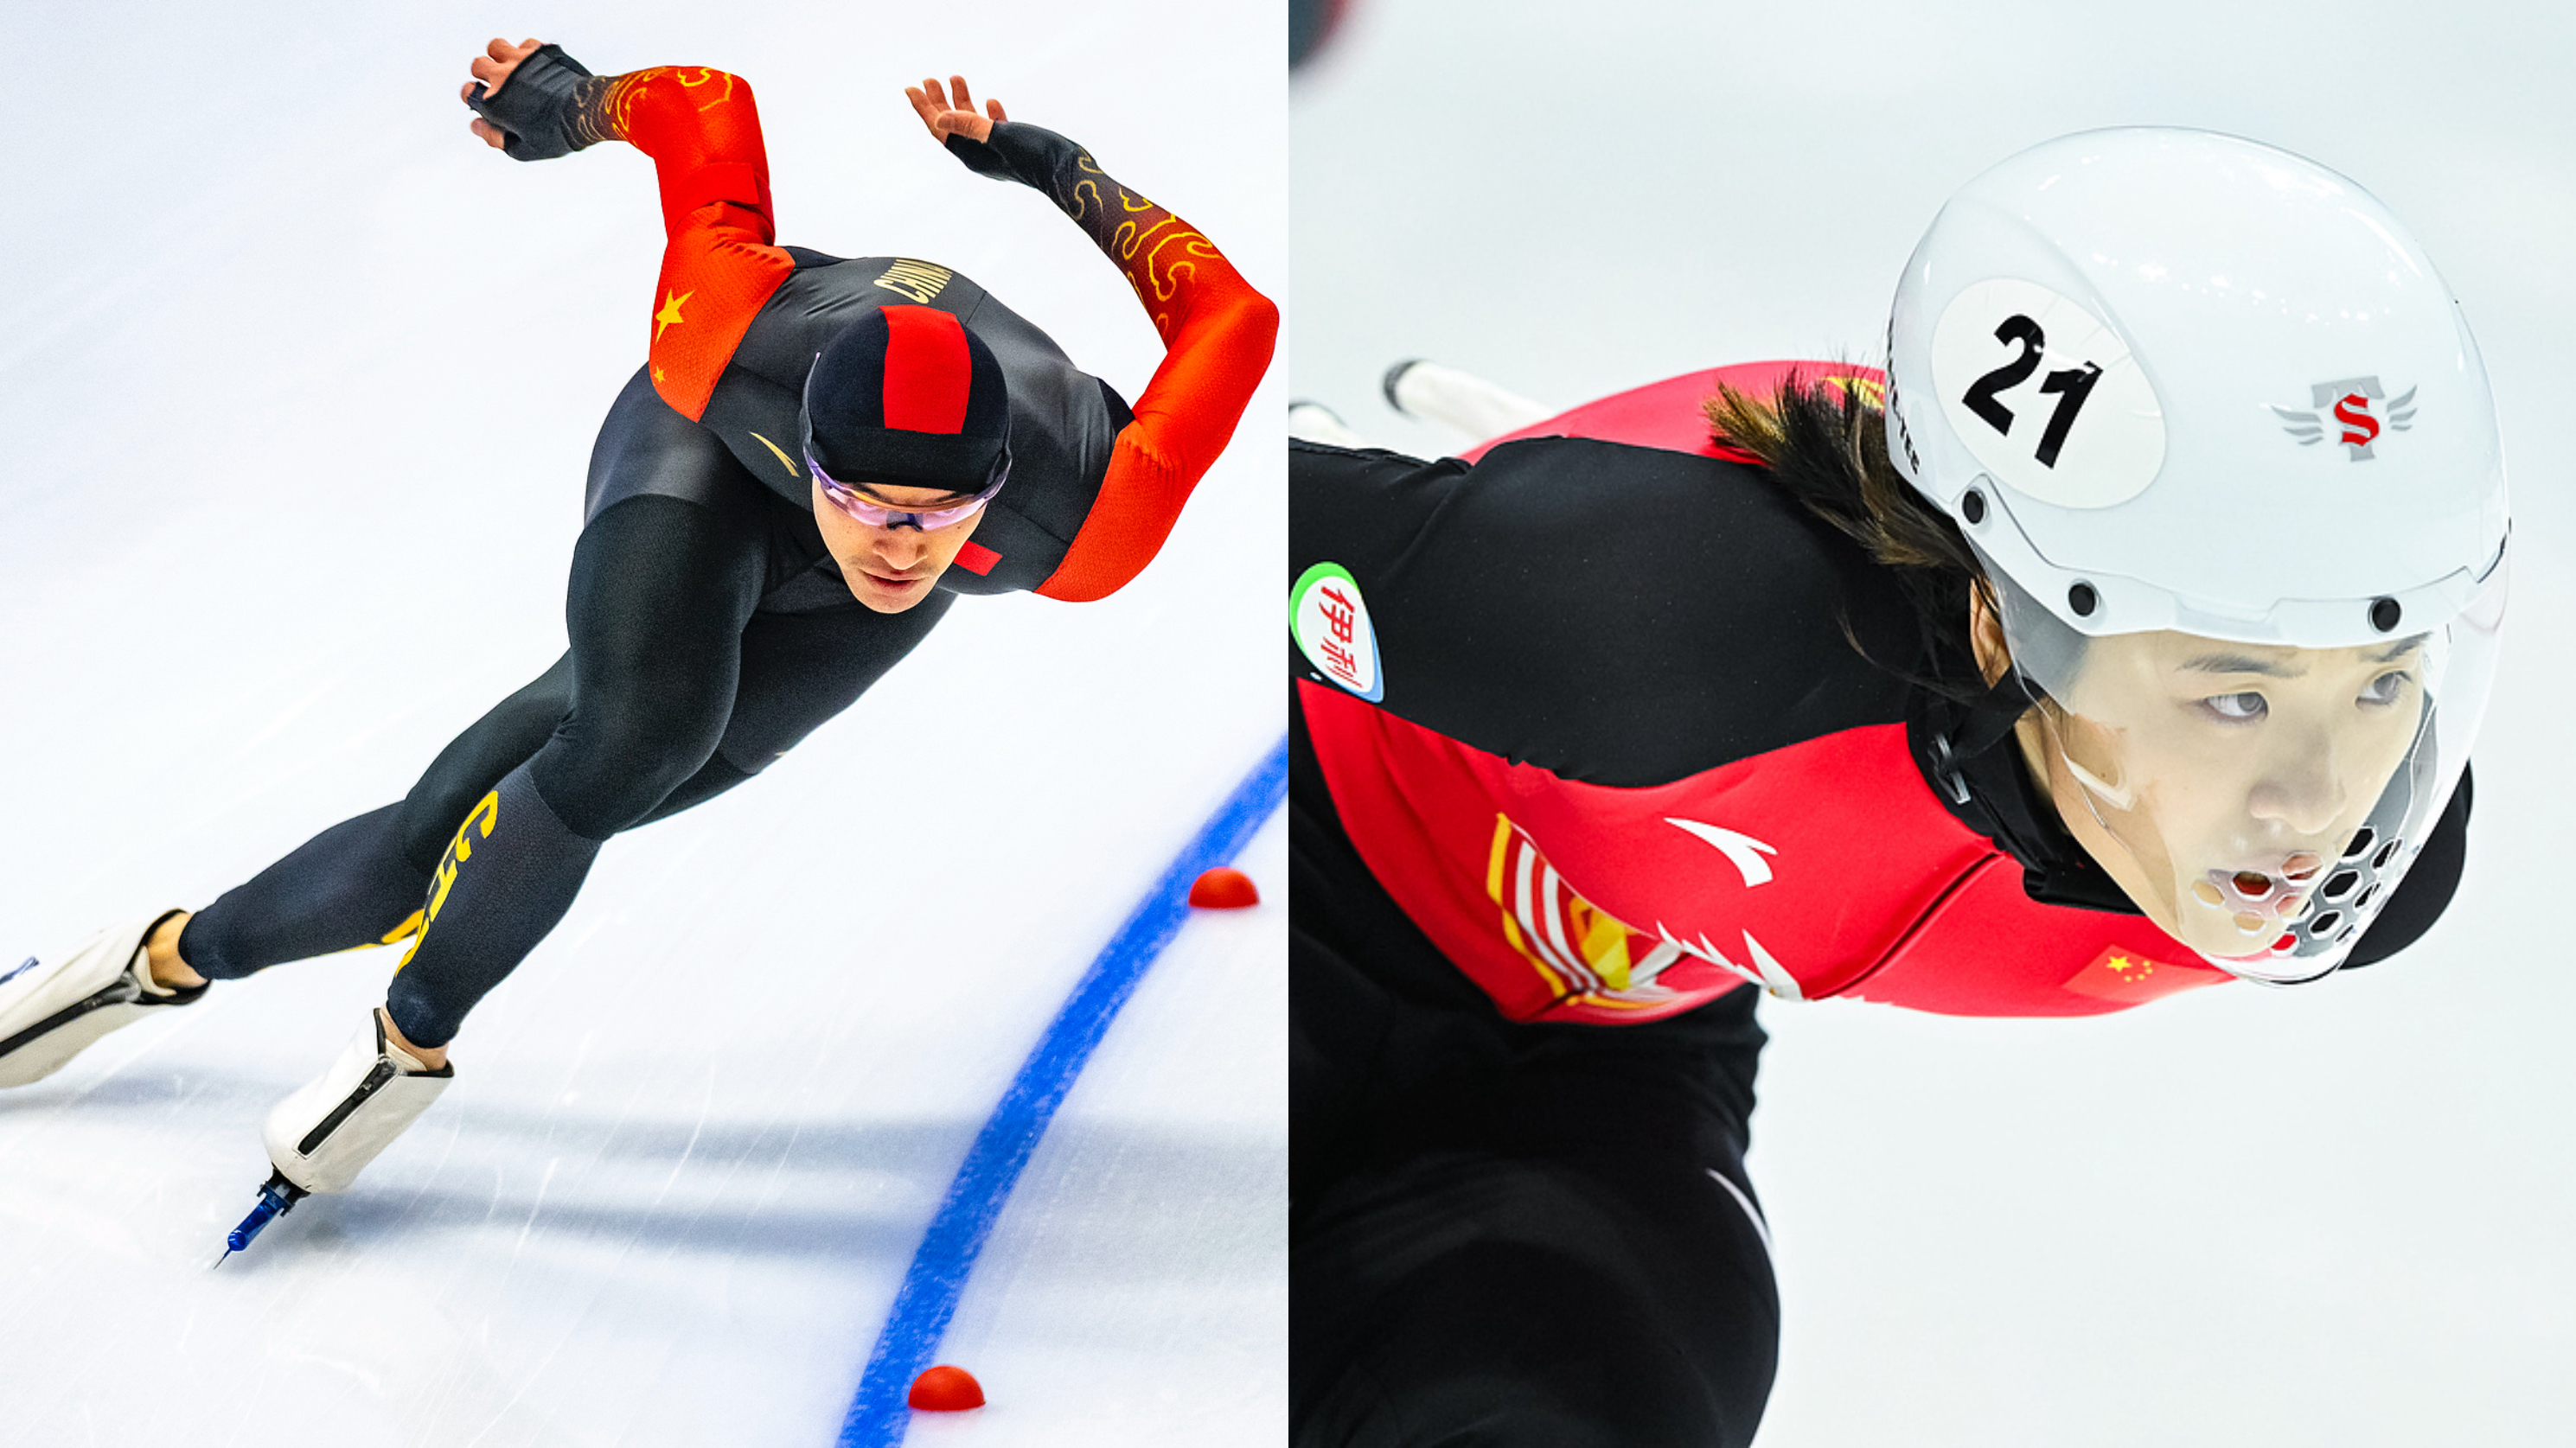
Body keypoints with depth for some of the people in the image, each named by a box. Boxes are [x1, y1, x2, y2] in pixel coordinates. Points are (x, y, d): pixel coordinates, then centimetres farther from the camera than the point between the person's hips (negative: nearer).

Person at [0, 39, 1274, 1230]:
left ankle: (186, 953, 15)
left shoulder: (1080, 543, -41)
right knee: (634, 735, -30)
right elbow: (699, 99, -24)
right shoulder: (724, 344, -41)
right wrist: (564, 103, -4)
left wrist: (1038, 163, -19)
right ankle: (416, 1040, -2)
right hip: (711, 452, -1)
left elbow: (1232, 315, -27)